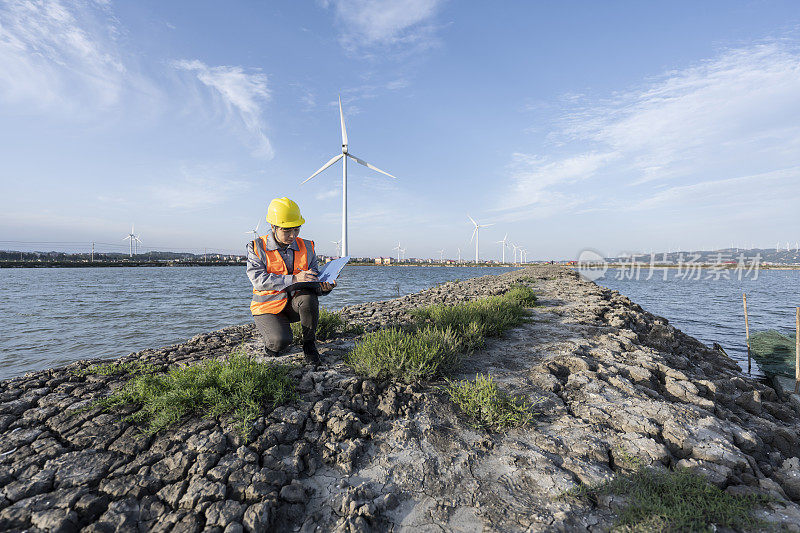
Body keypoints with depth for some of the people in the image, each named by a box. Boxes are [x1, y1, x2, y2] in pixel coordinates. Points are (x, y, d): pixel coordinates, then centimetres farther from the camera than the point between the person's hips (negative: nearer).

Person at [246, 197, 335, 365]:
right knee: (281, 340, -30)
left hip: (295, 304, 3)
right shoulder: (257, 247, -7)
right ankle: (271, 341, 10)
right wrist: (293, 279, -33)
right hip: (268, 307, -3)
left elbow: (314, 279, 1)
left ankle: (309, 343, -10)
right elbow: (258, 280, -21)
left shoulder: (306, 247, 2)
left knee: (307, 296, -32)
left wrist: (323, 287, -24)